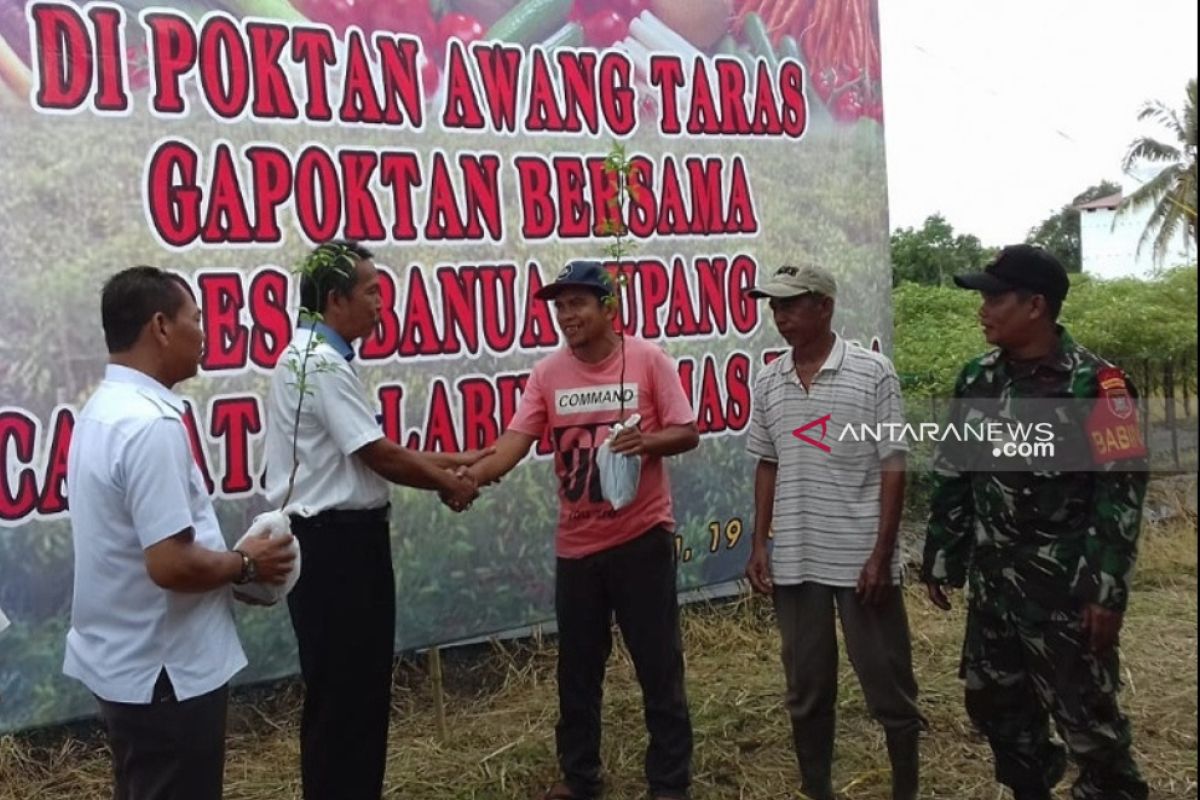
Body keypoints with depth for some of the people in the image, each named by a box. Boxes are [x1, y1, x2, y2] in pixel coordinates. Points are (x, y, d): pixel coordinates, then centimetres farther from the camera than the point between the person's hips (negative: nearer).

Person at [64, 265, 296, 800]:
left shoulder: (102, 410, 7)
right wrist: (246, 564, -12)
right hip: (164, 670, -10)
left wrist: (228, 560, 9)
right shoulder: (152, 424, -25)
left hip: (120, 659, 10)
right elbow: (171, 564, -29)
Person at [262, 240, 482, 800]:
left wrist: (444, 461, 11)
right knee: (342, 689, 2)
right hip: (336, 542, -10)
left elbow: (368, 451, 15)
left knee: (357, 684, 19)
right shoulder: (323, 364, -19)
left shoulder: (315, 357, 13)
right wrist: (446, 483, -2)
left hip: (337, 538, 10)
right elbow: (380, 455, -17)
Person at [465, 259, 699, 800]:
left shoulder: (648, 360, -7)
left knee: (658, 664, 6)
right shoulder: (547, 374, 0)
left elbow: (687, 434, -4)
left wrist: (648, 440, -25)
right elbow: (516, 438, -10)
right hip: (577, 542, 3)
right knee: (577, 668, 15)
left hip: (642, 535, -3)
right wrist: (473, 474, -28)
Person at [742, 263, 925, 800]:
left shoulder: (873, 373, -7)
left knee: (887, 682, 8)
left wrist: (883, 554, -11)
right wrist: (759, 544, 6)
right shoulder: (768, 383, 6)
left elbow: (893, 467, -7)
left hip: (861, 557, -4)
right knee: (806, 687, 14)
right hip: (793, 560, 4)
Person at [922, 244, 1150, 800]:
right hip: (992, 583, 6)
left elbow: (1121, 490, -13)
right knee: (996, 708, 16)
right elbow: (952, 476, 10)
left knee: (1086, 717, 3)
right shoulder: (977, 380, 5)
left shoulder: (1094, 383, -12)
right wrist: (940, 561, 10)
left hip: (1067, 588, -6)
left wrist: (1107, 589, -16)